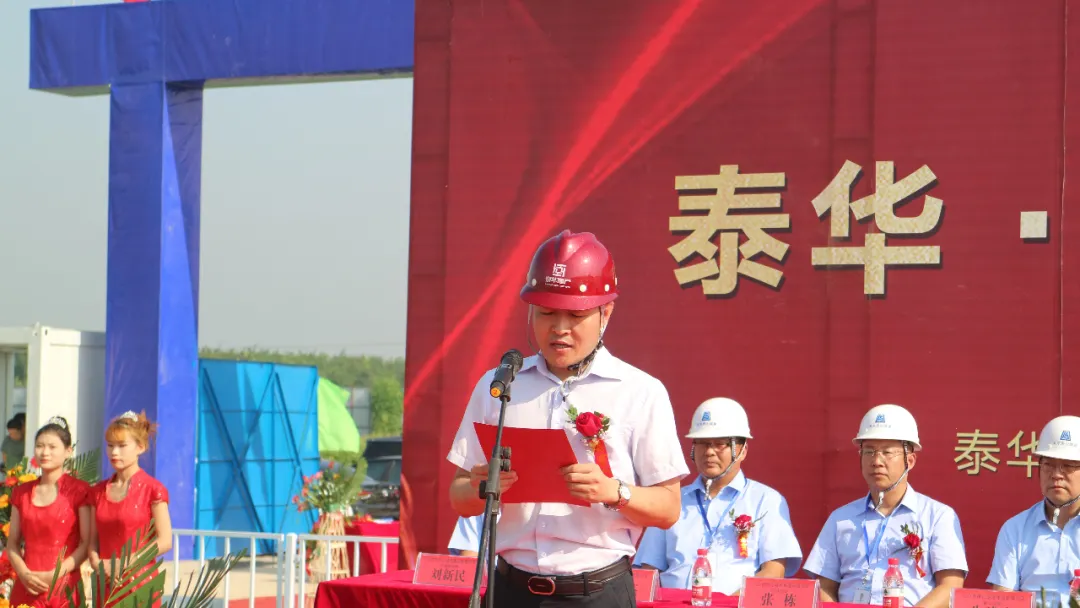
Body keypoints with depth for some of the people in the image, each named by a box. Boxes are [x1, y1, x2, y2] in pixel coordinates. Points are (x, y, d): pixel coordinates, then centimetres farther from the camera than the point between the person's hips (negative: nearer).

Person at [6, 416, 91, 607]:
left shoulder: (79, 490, -2)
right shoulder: (21, 492, 11)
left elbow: (87, 543, -5)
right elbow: (12, 542, 12)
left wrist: (55, 575, -14)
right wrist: (23, 573, -6)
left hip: (64, 586, -3)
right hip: (26, 587, 3)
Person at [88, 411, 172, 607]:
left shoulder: (152, 489, -4)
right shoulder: (99, 491, 12)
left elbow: (165, 541, -8)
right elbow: (94, 539, 14)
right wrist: (96, 562, -6)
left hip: (140, 581, -4)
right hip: (106, 583, 5)